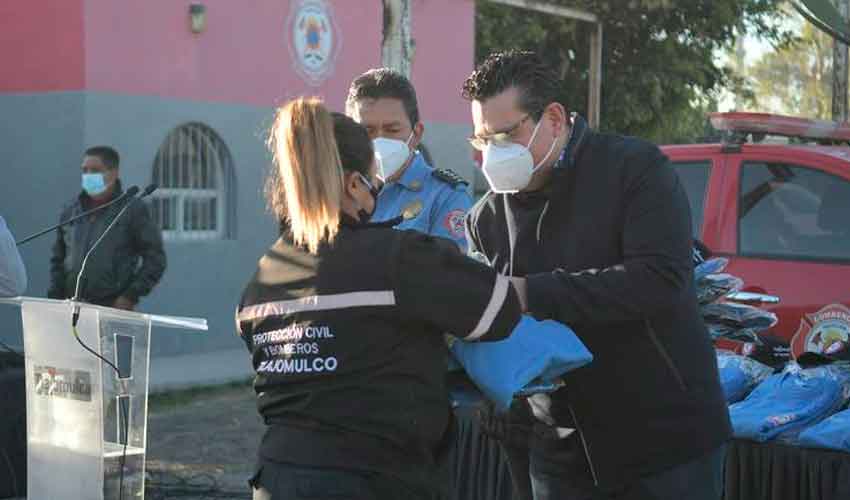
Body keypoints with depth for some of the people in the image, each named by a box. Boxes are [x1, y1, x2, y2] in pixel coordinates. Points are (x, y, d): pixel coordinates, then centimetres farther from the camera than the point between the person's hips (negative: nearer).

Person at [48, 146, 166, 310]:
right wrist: (55, 299, 10)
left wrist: (131, 296, -9)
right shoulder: (71, 212, 15)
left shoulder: (133, 210, 1)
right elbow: (58, 260, 22)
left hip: (114, 308, -4)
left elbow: (155, 259, -2)